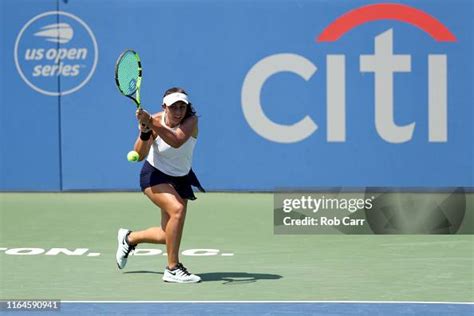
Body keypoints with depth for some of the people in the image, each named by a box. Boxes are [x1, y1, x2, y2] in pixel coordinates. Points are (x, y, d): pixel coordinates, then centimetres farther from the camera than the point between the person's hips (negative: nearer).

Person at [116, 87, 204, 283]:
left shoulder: (191, 121, -20)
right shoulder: (155, 121, -21)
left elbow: (177, 141, -40)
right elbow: (139, 156, -26)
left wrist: (153, 124, -51)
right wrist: (145, 133, -43)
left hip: (181, 179, 4)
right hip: (155, 176, -4)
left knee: (168, 235, 8)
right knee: (177, 209, -31)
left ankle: (129, 238, 38)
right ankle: (172, 269, -22)